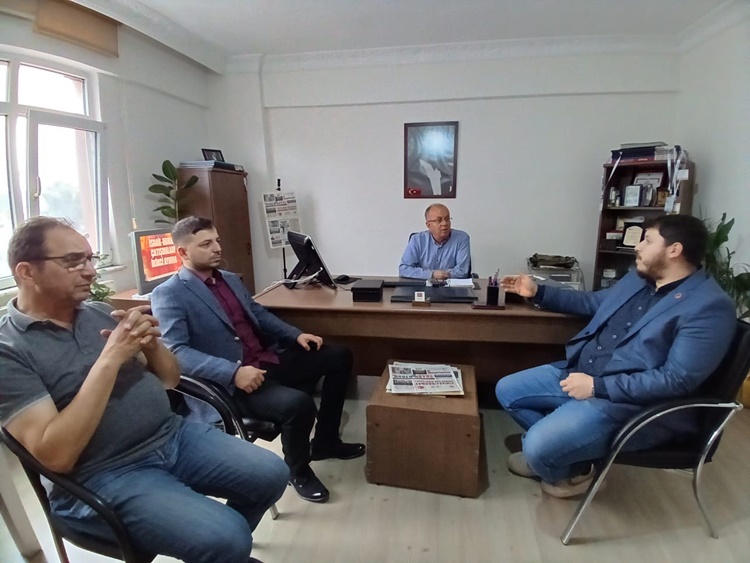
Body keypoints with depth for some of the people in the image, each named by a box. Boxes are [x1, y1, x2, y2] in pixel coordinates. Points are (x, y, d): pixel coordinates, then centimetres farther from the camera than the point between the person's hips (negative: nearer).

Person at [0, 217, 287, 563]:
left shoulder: (101, 313, 7)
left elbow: (169, 379, 12)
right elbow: (55, 456, -20)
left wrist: (152, 343, -10)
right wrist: (110, 358, -23)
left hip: (175, 436, 6)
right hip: (106, 475, -6)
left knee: (272, 475, -1)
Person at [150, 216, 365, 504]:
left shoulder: (231, 279, 17)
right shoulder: (168, 295, -9)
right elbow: (175, 351, -19)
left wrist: (296, 335, 7)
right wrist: (234, 371, -30)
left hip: (268, 360, 9)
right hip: (229, 383, -9)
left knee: (339, 355, 7)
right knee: (298, 402, -32)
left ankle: (325, 440, 19)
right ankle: (298, 470, 2)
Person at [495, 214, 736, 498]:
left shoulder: (710, 307, -16)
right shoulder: (638, 277, 11)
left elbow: (677, 379, -23)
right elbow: (593, 302, 27)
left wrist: (597, 386, -24)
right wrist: (538, 292, 21)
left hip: (631, 403, -9)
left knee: (539, 446, -25)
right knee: (507, 390, 4)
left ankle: (571, 470, 13)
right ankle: (556, 451, 21)